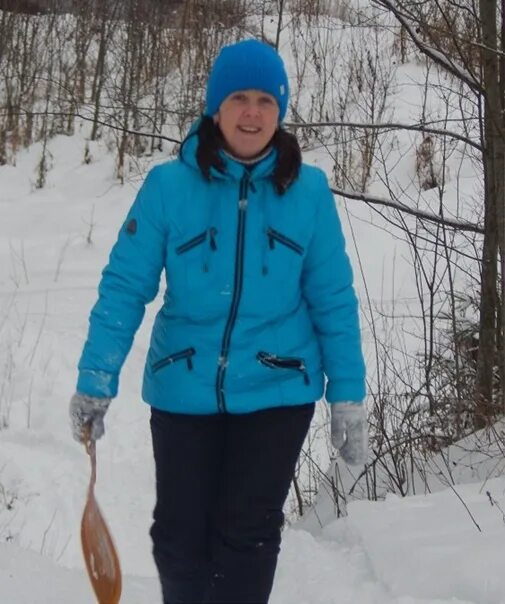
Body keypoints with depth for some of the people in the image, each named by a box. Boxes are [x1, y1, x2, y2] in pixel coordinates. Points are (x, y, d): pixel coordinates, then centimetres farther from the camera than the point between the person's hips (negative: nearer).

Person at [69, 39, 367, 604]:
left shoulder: (308, 190, -5)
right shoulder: (169, 185, -8)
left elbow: (332, 298, -1)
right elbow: (125, 286, -6)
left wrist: (347, 394, -2)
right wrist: (95, 380, -11)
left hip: (276, 390, 0)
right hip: (183, 391, 1)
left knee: (247, 533, 3)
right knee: (179, 533, 11)